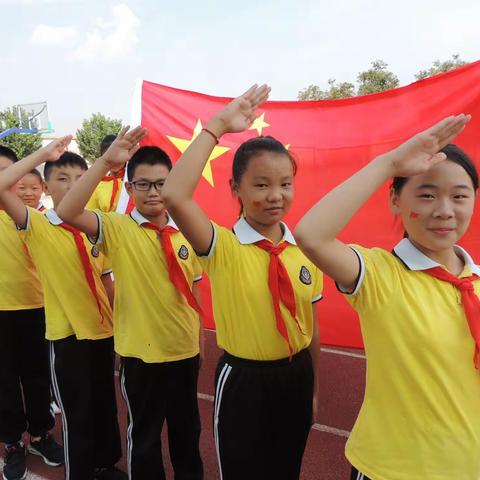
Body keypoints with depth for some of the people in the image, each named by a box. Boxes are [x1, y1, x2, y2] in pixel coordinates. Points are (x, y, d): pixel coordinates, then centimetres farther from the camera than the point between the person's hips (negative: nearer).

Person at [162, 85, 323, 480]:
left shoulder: (304, 250, -4)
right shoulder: (222, 247, -15)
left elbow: (311, 325, 6)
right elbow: (174, 197, -35)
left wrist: (313, 388, 13)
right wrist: (217, 127, -28)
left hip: (296, 378, 4)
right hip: (243, 381, -4)